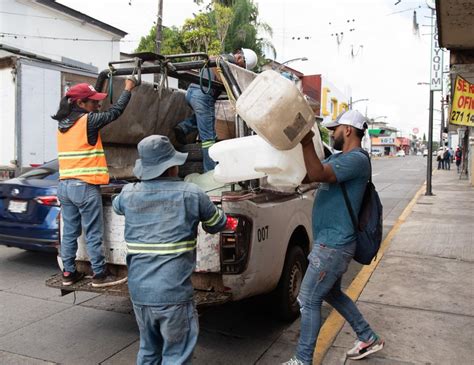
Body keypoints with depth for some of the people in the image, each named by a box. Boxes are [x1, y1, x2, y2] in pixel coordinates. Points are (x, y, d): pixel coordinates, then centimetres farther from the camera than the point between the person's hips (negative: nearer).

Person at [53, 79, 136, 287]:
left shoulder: (62, 123, 11)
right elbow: (115, 111, -1)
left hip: (65, 185, 8)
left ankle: (68, 273, 20)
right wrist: (127, 90, 10)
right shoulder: (88, 121, -10)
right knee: (93, 234, 0)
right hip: (85, 187, -8)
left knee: (69, 232, 13)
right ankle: (100, 275, 7)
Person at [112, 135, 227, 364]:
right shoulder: (190, 193, -8)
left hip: (139, 292, 5)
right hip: (173, 294, -5)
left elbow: (116, 205, 27)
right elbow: (217, 225, 7)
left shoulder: (129, 194, 1)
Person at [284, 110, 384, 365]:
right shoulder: (338, 158, 15)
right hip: (330, 242, 10)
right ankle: (368, 339, 38)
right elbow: (308, 175, 13)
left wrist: (307, 142, -36)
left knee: (308, 301, -1)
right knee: (332, 294, 23)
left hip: (334, 246, -10)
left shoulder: (357, 159, -17)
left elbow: (318, 175, -31)